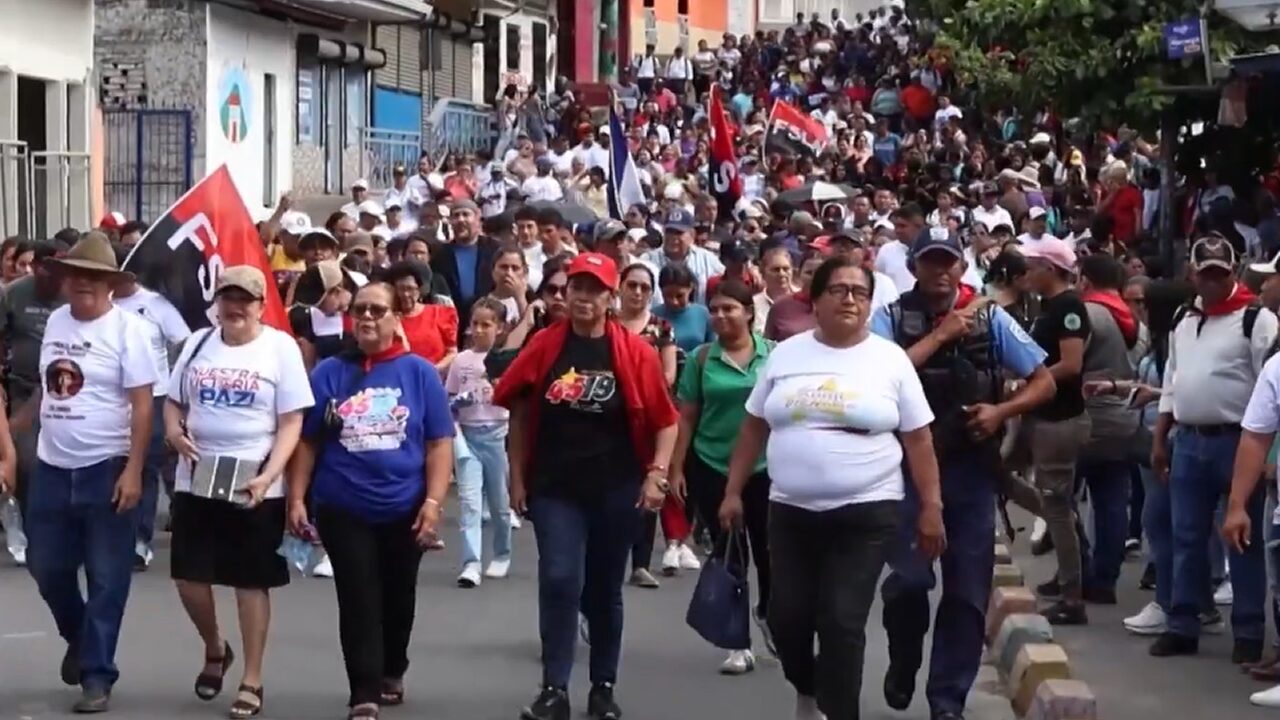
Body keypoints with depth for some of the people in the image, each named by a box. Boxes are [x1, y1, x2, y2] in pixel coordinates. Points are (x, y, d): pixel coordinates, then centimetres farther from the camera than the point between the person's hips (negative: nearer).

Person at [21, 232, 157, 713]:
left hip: (107, 470, -6)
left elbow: (142, 405, -12)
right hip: (52, 467, 6)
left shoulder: (127, 329, -10)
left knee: (106, 579, 2)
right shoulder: (55, 321, 7)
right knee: (46, 566, 13)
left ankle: (97, 674, 11)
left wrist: (133, 471, -18)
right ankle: (78, 638, 39)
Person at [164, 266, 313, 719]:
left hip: (254, 485, -4)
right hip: (195, 480, 4)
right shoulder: (198, 344, 7)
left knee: (252, 582, 3)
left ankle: (252, 682, 14)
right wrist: (173, 432, -8)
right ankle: (214, 649, 33)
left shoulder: (280, 347, -5)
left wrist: (267, 477, -19)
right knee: (189, 576, 5)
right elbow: (173, 402, 15)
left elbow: (291, 422, -7)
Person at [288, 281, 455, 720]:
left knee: (397, 599, 17)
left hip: (404, 510, 1)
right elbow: (307, 441, 4)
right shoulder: (329, 373, 0)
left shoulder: (419, 373, -2)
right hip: (343, 510, -1)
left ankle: (392, 673, 37)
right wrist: (297, 499, -2)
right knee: (358, 604, -3)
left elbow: (440, 443, -3)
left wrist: (433, 502, -11)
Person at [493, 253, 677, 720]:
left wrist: (656, 474, -11)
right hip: (555, 488, 0)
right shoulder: (543, 347, -2)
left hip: (616, 489, 0)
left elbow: (665, 421, -1)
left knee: (604, 589, 10)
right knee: (559, 581, -11)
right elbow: (520, 414, 5)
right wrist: (517, 477, 3)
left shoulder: (634, 352, -5)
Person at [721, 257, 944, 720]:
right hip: (790, 510, 3)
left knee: (842, 622, -7)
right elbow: (754, 427, 11)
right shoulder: (785, 355, 5)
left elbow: (918, 439, 1)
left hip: (866, 512, -3)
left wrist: (931, 507, -3)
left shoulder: (890, 359, -1)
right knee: (786, 615, 6)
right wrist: (733, 491, 8)